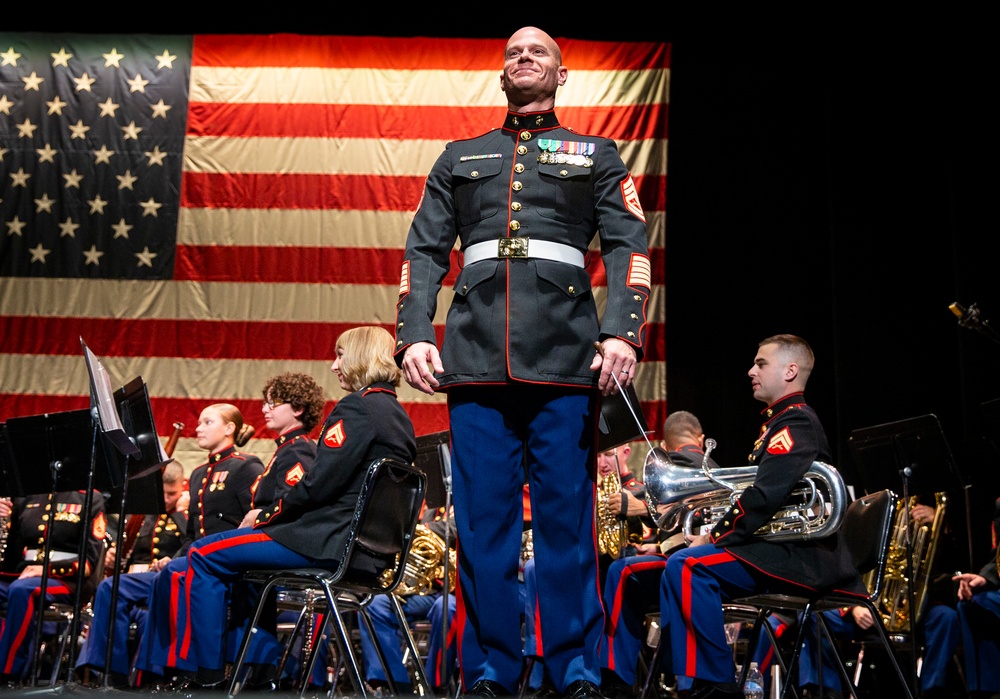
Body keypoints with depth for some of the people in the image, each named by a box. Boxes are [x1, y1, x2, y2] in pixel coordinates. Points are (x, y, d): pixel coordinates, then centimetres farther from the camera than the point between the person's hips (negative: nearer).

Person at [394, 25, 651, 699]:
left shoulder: (597, 156, 19)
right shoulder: (460, 158, 24)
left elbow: (628, 245, 6)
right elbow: (424, 251, 16)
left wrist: (623, 332, -10)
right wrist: (413, 333, 0)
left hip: (566, 361, -2)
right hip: (476, 358, 2)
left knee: (568, 517, -2)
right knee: (483, 519, 1)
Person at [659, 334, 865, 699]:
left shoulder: (797, 424, -11)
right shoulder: (779, 422, 21)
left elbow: (764, 497, -23)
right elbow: (758, 493, 17)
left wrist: (713, 538, -14)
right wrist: (712, 534, 4)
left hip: (799, 556, -11)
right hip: (781, 548, 11)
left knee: (687, 565, -25)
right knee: (678, 566, 8)